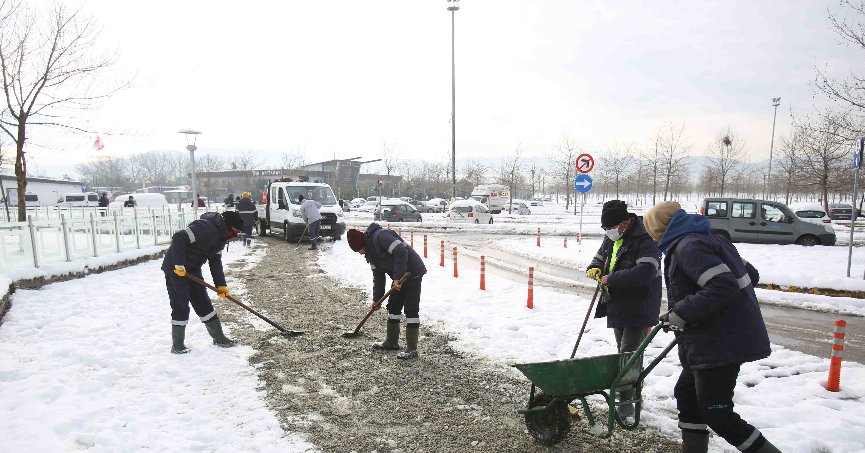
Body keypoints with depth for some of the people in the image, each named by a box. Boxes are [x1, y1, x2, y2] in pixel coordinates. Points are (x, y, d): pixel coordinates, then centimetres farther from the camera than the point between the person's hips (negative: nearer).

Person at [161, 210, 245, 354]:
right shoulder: (205, 227, -26)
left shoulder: (221, 236, 5)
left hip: (193, 269, 9)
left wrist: (221, 284, 0)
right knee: (181, 306, -4)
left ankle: (218, 337, 20)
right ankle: (177, 345, 9)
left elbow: (215, 260, 7)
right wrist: (179, 265, -28)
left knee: (203, 303, 12)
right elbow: (178, 238, -31)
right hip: (176, 269, -9)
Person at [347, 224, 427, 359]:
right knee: (393, 307, 15)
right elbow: (378, 276, 14)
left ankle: (412, 349, -2)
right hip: (399, 277, 10)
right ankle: (392, 342, 29)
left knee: (411, 310, -7)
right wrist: (377, 299, 11)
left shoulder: (380, 236, -20)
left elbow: (401, 252, -30)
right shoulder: (370, 252, 10)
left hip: (412, 273, -10)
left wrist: (397, 277, -30)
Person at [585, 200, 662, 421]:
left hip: (638, 308, -9)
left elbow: (645, 272, -30)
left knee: (628, 354, -7)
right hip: (617, 307, 9)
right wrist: (594, 268, -3)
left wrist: (610, 279, -24)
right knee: (626, 353, 17)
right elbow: (600, 257, 22)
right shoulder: (612, 238, 9)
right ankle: (633, 396, 31)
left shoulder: (645, 240, -18)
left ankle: (625, 402, 1)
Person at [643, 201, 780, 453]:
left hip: (721, 344, -11)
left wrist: (680, 314, -22)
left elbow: (723, 286, -28)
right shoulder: (707, 239, 13)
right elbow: (750, 275, 18)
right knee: (686, 394, 18)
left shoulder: (688, 246, -17)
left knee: (717, 414, -3)